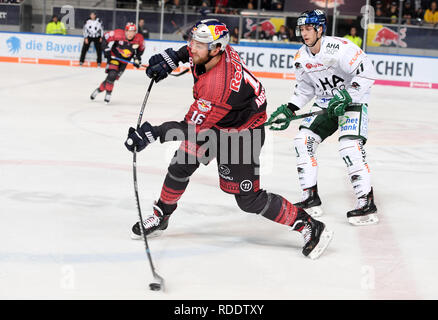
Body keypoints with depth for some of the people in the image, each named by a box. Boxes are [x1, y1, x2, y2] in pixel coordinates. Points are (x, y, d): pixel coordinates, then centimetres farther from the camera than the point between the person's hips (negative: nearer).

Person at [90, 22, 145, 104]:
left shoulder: (139, 39, -16)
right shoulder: (119, 34, -25)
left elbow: (141, 49, 5)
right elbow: (106, 37, -13)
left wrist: (137, 59, -1)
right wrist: (106, 49, -16)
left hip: (125, 61, 3)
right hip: (114, 57, -3)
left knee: (114, 77, 0)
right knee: (112, 74, -21)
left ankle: (100, 89, 19)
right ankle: (108, 94, -6)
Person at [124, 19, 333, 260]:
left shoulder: (220, 84, -39)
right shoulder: (209, 49, -15)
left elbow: (193, 127, -33)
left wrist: (153, 133, -32)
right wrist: (172, 58, 2)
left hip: (243, 132, -9)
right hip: (213, 121, 9)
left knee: (248, 199, -6)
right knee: (181, 165, 5)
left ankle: (309, 226, 3)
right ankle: (160, 217, 27)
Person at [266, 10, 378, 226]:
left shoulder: (339, 48, -23)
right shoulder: (301, 58, 1)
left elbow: (367, 73, -24)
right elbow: (304, 89, 14)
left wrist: (346, 97, -28)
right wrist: (288, 111, 4)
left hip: (353, 101, -7)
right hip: (325, 104, 8)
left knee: (349, 147, -24)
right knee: (303, 140, -5)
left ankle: (367, 203, -15)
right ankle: (311, 199, 3)